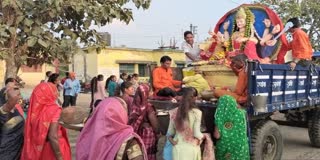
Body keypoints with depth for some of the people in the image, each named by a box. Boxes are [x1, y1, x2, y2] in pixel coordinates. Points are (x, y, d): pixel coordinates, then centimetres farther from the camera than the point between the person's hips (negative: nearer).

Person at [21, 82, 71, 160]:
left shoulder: (34, 109, -2)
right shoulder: (54, 110, -19)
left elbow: (29, 134, 5)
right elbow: (53, 137, -25)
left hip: (36, 151, 6)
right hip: (52, 151, -6)